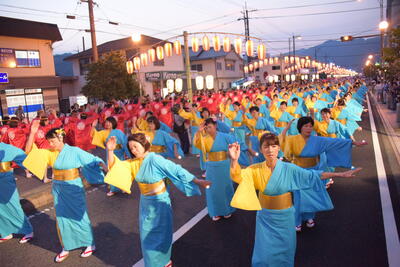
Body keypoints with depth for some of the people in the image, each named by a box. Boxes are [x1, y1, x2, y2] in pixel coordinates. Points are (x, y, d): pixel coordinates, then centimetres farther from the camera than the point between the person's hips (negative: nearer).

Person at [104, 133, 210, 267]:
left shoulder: (155, 160, -22)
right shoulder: (133, 162, -2)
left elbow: (177, 170, -21)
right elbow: (115, 166, 0)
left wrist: (198, 181, -22)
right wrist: (110, 151, -17)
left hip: (159, 202, -6)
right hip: (145, 202, 6)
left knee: (160, 235, 9)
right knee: (147, 235, 18)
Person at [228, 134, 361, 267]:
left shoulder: (288, 168, -12)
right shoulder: (256, 169, -12)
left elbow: (313, 175, -10)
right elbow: (238, 176, -26)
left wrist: (340, 174, -14)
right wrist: (234, 160, -46)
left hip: (285, 217, 0)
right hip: (265, 217, 0)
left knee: (285, 250, 18)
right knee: (264, 253, 9)